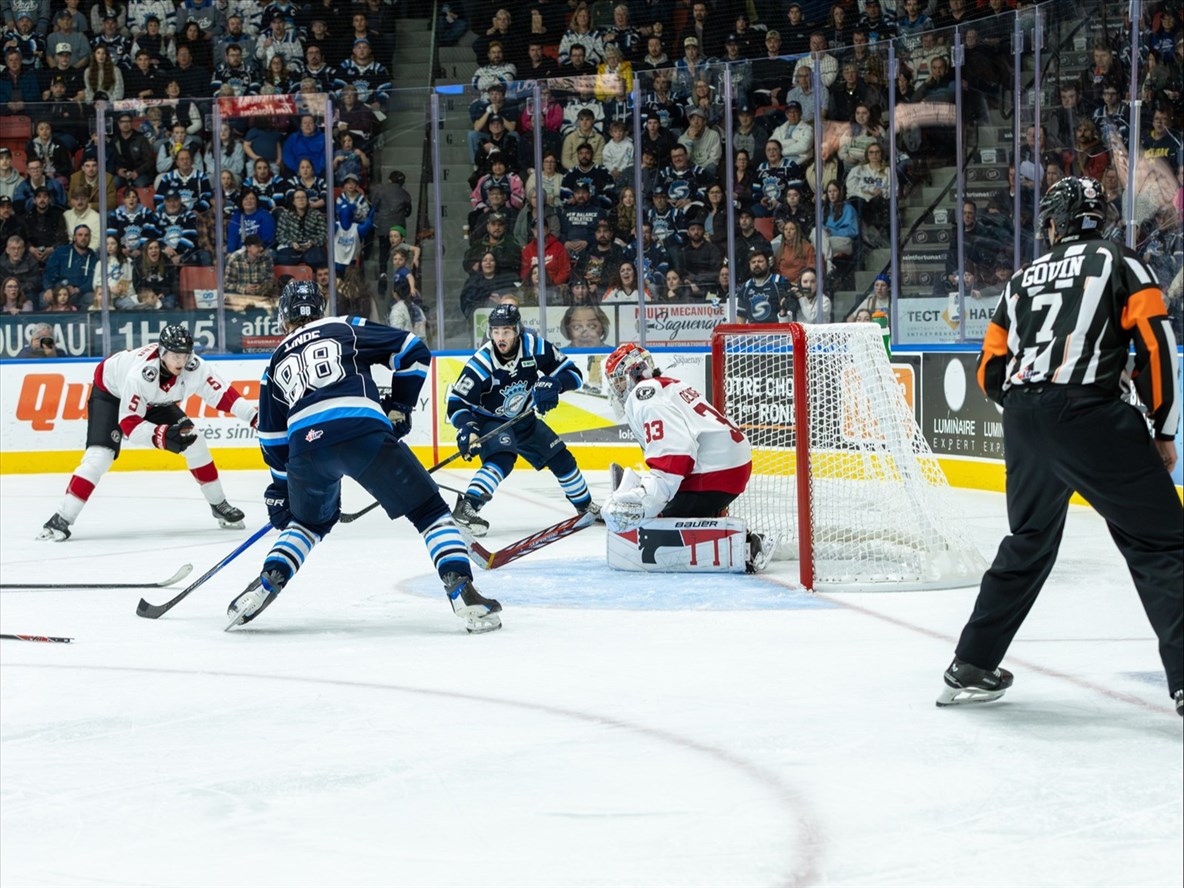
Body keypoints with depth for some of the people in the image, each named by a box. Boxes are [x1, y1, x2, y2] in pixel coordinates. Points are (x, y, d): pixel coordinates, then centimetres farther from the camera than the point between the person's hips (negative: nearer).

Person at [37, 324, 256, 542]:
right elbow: (129, 423, -39)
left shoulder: (194, 367, -28)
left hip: (154, 399, 6)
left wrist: (254, 416, -28)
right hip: (111, 393, -6)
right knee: (100, 454, -23)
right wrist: (163, 435, -51)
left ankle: (218, 505, 11)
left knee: (193, 440, -5)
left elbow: (223, 394, -19)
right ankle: (61, 519, -21)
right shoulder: (141, 374, -42)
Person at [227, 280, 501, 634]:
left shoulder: (276, 364, 32)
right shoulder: (348, 329, 24)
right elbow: (414, 351, 17)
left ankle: (266, 584, 14)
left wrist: (280, 493, 42)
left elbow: (274, 441, 33)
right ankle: (463, 594, -8)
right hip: (363, 430, -3)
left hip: (306, 444, 3)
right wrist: (399, 407, 25)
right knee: (428, 510, 8)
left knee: (309, 521, 32)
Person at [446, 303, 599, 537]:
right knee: (502, 458, -34)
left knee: (560, 458, 10)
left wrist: (553, 383, -36)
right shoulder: (481, 363, -29)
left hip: (523, 419, 5)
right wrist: (466, 426, -43)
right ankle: (466, 508, -40)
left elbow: (574, 374, -15)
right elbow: (456, 402, -25)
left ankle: (585, 505, 34)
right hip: (489, 421, -5)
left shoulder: (535, 347, -21)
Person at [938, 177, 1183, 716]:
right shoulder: (1118, 263, 9)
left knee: (1029, 543, 23)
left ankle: (970, 670, 27)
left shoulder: (1023, 279, 22)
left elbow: (991, 371, 21)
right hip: (1089, 413, -5)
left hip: (1024, 423, 5)